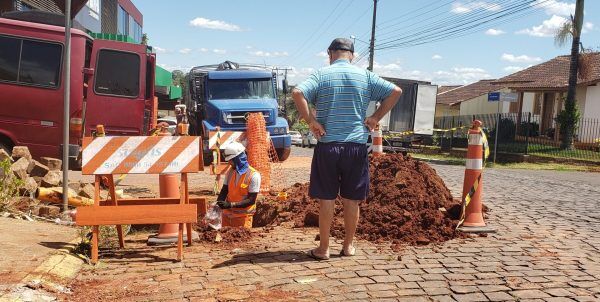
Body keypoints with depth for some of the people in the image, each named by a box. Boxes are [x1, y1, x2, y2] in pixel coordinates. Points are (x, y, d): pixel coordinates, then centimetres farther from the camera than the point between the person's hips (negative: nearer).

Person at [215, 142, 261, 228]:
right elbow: (224, 191, 5)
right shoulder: (230, 171, 4)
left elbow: (251, 200, -16)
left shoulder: (253, 175, -14)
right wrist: (218, 204, -15)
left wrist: (231, 204, -24)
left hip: (243, 217, -5)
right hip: (227, 215, 5)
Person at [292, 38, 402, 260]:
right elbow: (395, 92, 2)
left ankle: (323, 249, 13)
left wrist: (311, 121, -9)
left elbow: (297, 93, -16)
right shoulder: (365, 76, 6)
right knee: (351, 200, 12)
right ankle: (348, 246, 23)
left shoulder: (322, 74, 0)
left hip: (327, 145, -2)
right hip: (356, 145, 2)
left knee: (326, 199, 6)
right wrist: (375, 118, 4)